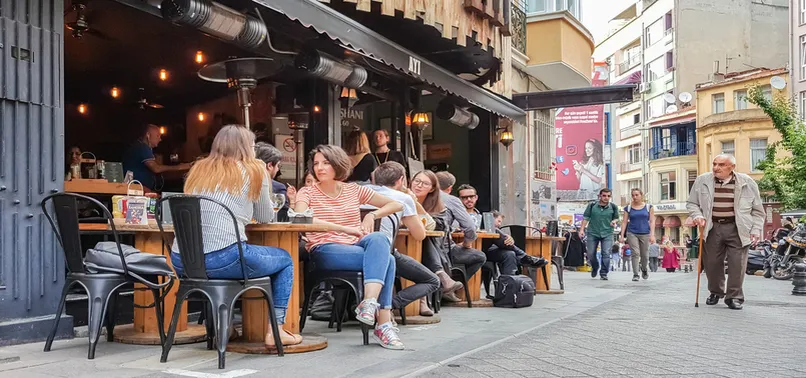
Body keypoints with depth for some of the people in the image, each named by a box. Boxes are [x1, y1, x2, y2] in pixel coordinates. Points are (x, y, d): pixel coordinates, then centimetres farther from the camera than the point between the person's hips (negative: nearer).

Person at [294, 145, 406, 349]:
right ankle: (383, 325, -31)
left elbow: (396, 205, 15)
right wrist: (345, 229, -25)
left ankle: (370, 302, -42)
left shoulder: (353, 190, 15)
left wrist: (372, 215, -4)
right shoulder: (307, 192, 5)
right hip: (324, 250, -4)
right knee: (386, 259, -29)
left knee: (378, 239, -33)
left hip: (357, 246, 4)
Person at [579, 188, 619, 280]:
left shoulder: (613, 207, 0)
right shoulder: (592, 205, -3)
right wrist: (582, 229, -4)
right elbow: (586, 217, 3)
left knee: (606, 254, -9)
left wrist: (614, 221, -11)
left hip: (607, 234, 0)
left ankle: (603, 273, 2)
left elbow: (616, 218, 13)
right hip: (593, 233, 0)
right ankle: (595, 267, 34)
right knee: (590, 254, 5)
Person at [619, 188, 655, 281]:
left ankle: (644, 270, 35)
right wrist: (622, 235, 0)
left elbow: (652, 221, 2)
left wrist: (652, 234, -7)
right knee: (635, 253, -11)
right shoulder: (628, 208, 5)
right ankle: (635, 274, -6)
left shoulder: (648, 207, 4)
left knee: (644, 255, 7)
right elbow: (624, 222, 6)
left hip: (645, 234, 0)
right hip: (632, 233, 0)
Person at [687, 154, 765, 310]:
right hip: (712, 228, 2)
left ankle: (734, 296, 6)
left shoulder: (747, 182, 0)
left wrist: (756, 230, -2)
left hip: (737, 229, -2)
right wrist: (697, 216, -6)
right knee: (711, 262, 6)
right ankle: (715, 292, 27)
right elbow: (692, 203, 13)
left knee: (737, 263, -6)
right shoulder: (702, 181, 3)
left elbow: (757, 210, 6)